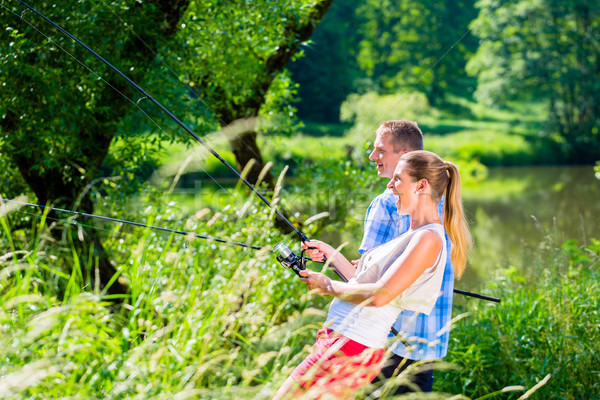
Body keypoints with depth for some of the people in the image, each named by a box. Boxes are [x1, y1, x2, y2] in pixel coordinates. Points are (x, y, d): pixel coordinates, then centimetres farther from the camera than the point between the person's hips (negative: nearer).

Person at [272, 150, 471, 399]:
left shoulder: (429, 239, -14)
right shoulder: (412, 236, 18)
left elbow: (379, 295, -22)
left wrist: (328, 285, -9)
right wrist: (331, 254, 26)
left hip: (352, 349, -10)